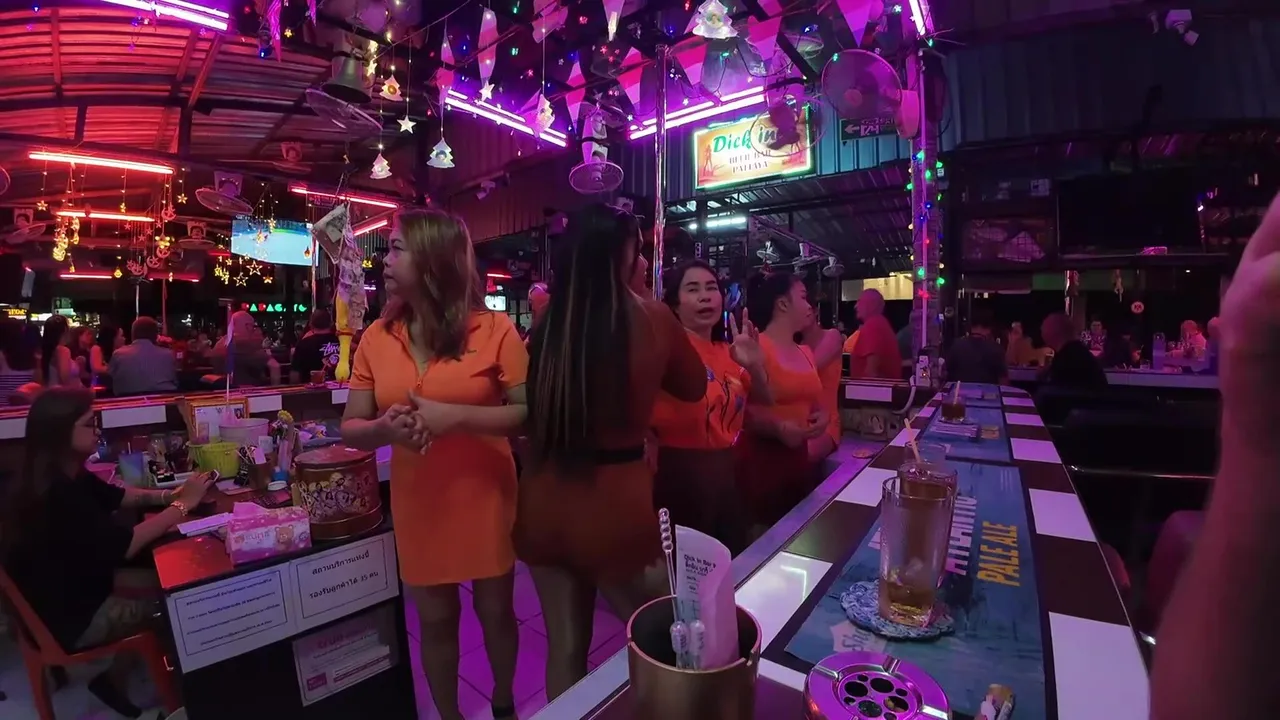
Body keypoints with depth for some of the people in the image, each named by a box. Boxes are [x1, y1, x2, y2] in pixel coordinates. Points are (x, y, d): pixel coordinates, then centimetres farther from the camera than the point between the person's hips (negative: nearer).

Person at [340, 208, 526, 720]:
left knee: (495, 610, 16)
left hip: (485, 497, -2)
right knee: (435, 619, 18)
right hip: (417, 502, 3)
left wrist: (457, 416, -25)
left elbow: (531, 414, -15)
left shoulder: (493, 329, -12)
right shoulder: (377, 337, 0)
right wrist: (383, 429, -18)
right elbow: (350, 429, 4)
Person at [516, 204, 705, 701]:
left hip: (545, 505, 4)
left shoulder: (545, 324, -4)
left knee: (564, 648, 22)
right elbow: (694, 388, 6)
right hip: (616, 503, -3)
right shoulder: (650, 319, -12)